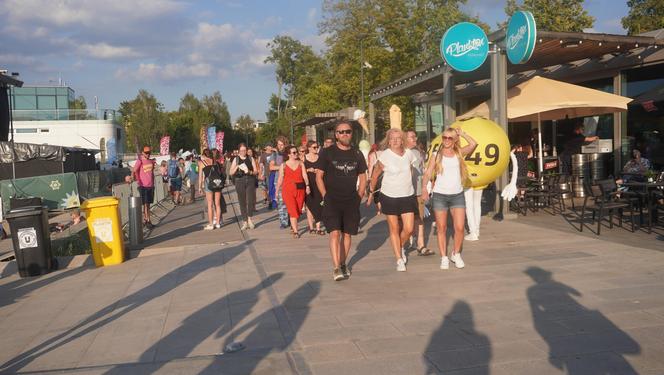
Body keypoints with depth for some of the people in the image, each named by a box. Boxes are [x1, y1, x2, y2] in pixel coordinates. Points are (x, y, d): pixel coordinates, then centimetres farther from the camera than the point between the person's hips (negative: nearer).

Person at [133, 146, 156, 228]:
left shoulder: (151, 161, 9)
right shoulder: (140, 161, -8)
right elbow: (135, 171, -12)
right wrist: (138, 181, -15)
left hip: (151, 186, 6)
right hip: (143, 186, -6)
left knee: (148, 204, 10)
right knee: (145, 204, -5)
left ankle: (145, 220, 18)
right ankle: (148, 221, -4)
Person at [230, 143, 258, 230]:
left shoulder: (250, 159, 8)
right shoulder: (236, 159, 8)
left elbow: (255, 171, 6)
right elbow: (231, 172, 3)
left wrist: (250, 172, -15)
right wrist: (237, 167, -14)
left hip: (250, 181, 0)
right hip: (240, 181, 0)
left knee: (250, 201, -10)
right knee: (242, 202, 3)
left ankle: (249, 219, 8)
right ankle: (245, 221, 11)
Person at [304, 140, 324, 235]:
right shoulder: (304, 158, 4)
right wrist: (308, 170, -10)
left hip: (318, 184, 1)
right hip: (308, 184, -1)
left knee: (318, 205, -3)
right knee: (309, 205, 2)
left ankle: (318, 227, 1)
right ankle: (311, 227, 10)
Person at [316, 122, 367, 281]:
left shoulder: (357, 154, 8)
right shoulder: (327, 153, -2)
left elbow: (363, 178, 15)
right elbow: (319, 176, 0)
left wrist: (359, 197, 6)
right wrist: (326, 196, -7)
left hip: (351, 202, 3)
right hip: (332, 200, -3)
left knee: (347, 234, 9)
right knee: (335, 233, -14)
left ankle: (343, 264, 24)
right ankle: (336, 268, -13)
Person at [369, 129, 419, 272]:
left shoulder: (409, 153, 0)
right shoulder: (384, 156, -11)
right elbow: (375, 174, 0)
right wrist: (371, 191, 6)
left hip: (408, 196, 3)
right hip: (389, 197, -3)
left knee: (409, 229, -2)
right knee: (394, 229, 6)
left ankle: (401, 247, 30)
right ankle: (399, 260, 17)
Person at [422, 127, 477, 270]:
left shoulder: (459, 153, 6)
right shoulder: (436, 155, 4)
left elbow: (473, 144, -10)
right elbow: (428, 173, -2)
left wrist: (462, 133, 0)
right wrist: (424, 188, -15)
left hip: (457, 195, 1)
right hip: (440, 195, -1)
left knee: (459, 228, -3)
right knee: (441, 228, 5)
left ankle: (456, 254, 19)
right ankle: (444, 258, 16)